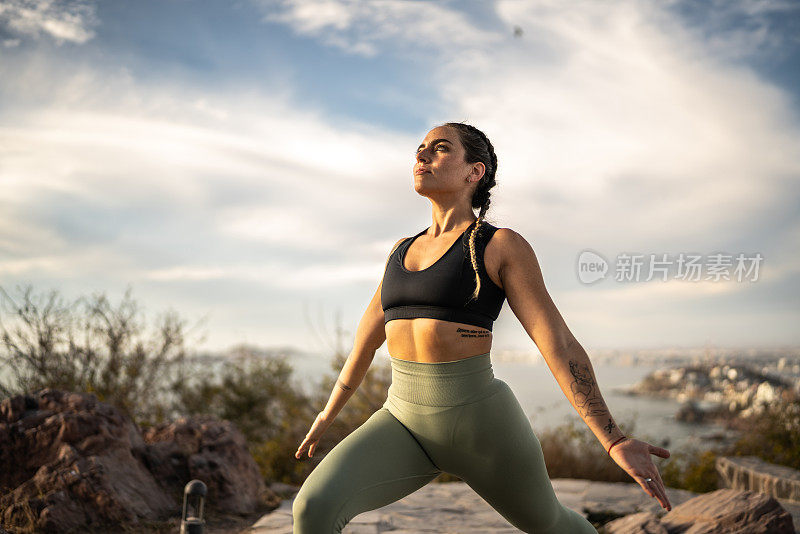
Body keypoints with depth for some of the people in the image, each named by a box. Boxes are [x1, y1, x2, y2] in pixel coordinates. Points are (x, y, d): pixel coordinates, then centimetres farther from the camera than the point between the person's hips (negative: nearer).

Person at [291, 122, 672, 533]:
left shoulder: (504, 246, -5)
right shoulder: (403, 251, 13)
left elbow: (559, 344, -11)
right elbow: (367, 338, 22)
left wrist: (615, 442, -19)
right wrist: (328, 414, 30)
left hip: (480, 424, -4)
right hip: (406, 425, 4)